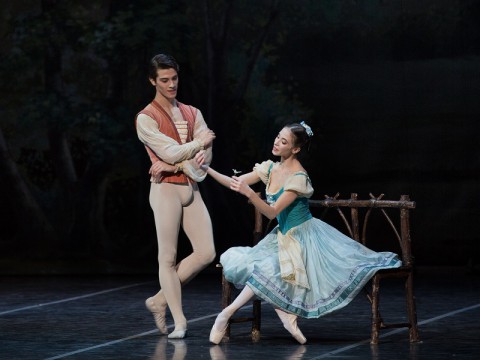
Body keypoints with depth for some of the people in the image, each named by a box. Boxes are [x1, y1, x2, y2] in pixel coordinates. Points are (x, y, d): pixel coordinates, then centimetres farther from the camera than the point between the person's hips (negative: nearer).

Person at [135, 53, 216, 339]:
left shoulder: (193, 114, 14)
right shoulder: (146, 119, -2)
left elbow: (205, 156, 1)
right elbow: (172, 152, -11)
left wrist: (175, 165, -11)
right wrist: (200, 143, 0)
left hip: (191, 188, 6)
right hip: (166, 189, -6)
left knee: (206, 253, -2)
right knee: (168, 258, -5)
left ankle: (160, 300, 12)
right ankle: (179, 321, -1)